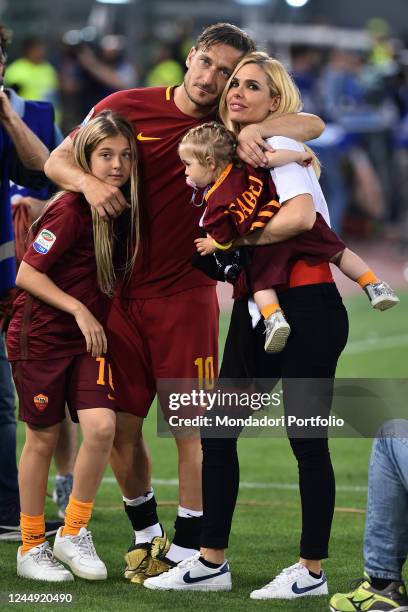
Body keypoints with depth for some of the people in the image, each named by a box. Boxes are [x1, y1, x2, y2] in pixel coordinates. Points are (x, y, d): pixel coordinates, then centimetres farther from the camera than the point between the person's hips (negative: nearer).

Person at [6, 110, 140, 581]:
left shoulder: (125, 207, 1)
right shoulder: (70, 210, -18)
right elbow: (27, 274, -17)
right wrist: (78, 310, -18)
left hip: (90, 336, 5)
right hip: (40, 335, -5)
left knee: (102, 427, -12)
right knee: (42, 437, 3)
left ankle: (74, 533, 4)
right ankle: (32, 547, 17)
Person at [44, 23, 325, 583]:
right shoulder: (126, 107, 2)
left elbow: (312, 125, -10)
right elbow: (56, 161, 3)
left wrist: (255, 131, -27)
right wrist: (89, 182, -19)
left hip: (185, 294, -1)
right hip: (118, 293, 1)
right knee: (119, 428, 4)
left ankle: (187, 552, 5)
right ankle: (145, 535, 26)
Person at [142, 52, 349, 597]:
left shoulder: (278, 145, -9)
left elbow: (300, 216, -26)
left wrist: (237, 242, -16)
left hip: (306, 308, -9)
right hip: (254, 309, 9)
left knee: (306, 440, -3)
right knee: (217, 431, 7)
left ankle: (312, 571, 5)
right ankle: (211, 562, 14)